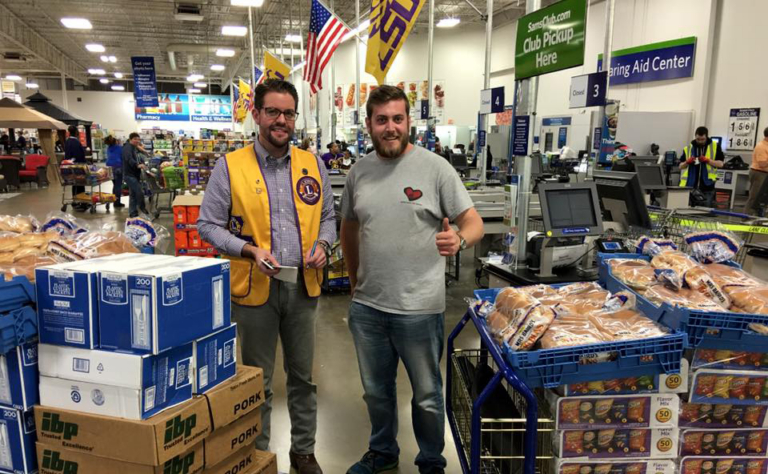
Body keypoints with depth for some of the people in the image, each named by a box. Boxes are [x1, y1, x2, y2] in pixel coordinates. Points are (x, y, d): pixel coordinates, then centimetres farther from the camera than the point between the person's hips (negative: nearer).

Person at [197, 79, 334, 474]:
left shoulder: (312, 164, 5)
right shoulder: (231, 167, -5)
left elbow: (327, 217, 14)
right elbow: (209, 224, -3)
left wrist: (323, 244, -7)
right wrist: (249, 250, -16)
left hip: (303, 286, 3)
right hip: (255, 288, -3)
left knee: (303, 375, 16)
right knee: (258, 381, 12)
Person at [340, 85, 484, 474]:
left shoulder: (435, 167, -9)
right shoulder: (358, 171, 4)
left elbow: (474, 222, -9)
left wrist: (459, 240, -32)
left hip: (419, 308, -4)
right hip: (366, 307, 5)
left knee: (426, 395, 13)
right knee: (376, 390, 22)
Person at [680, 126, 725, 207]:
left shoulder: (715, 146, 3)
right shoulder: (688, 148, 6)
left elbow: (720, 164, -1)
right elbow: (681, 166, 9)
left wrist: (708, 160, -14)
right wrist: (687, 162, -11)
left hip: (707, 187, -2)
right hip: (690, 186, 2)